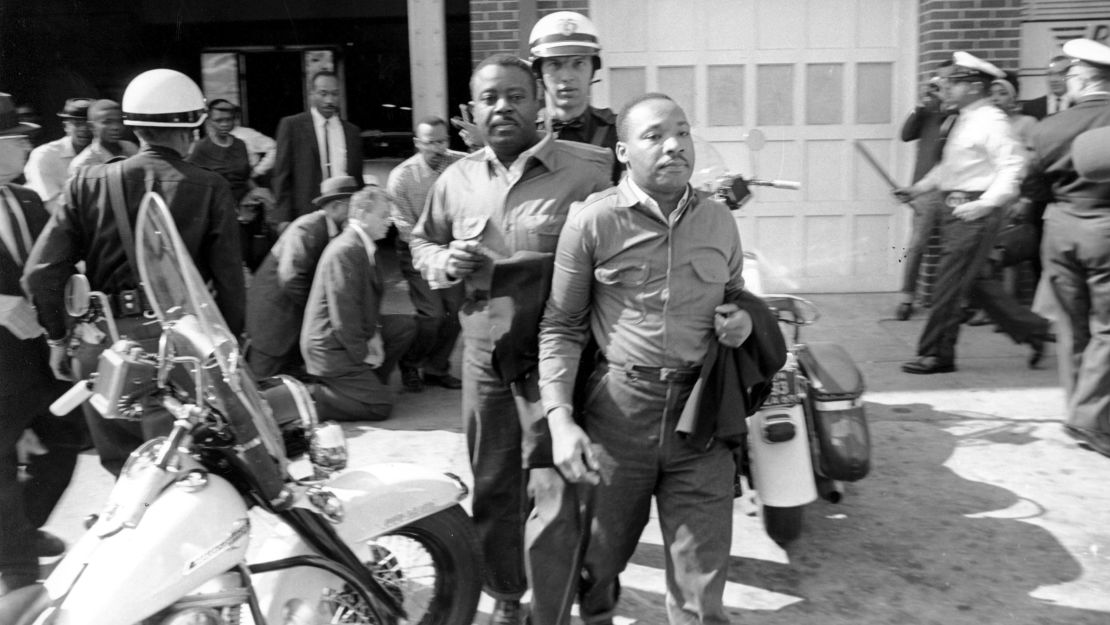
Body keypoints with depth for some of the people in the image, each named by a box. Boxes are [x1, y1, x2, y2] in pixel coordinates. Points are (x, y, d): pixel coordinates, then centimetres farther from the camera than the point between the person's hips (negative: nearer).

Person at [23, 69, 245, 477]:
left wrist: (57, 338, 13)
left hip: (102, 348, 3)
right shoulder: (210, 189, -2)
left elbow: (41, 273, 0)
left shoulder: (88, 184, 3)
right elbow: (229, 280, -3)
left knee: (124, 473, 18)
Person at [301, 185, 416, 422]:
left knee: (406, 325, 9)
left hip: (353, 333, 9)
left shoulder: (367, 247, 6)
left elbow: (370, 297, 15)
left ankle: (368, 380, 12)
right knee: (381, 406, -9)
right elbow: (343, 314, -24)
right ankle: (309, 399, -6)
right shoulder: (345, 251, -24)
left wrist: (374, 334, 1)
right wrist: (363, 354, -14)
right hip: (330, 347, -9)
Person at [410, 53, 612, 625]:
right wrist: (443, 262, 0)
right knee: (491, 483, 16)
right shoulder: (456, 179, 9)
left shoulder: (587, 171, -8)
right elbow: (422, 241, 22)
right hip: (482, 348, 5)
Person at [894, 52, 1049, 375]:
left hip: (975, 213, -9)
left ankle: (937, 354, 4)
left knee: (949, 283, -6)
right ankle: (1032, 329, 28)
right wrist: (918, 188, 18)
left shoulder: (992, 122, -12)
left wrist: (986, 203, -26)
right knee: (972, 282, 15)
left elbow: (1012, 166, -18)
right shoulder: (963, 120, 16)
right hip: (954, 208, 9)